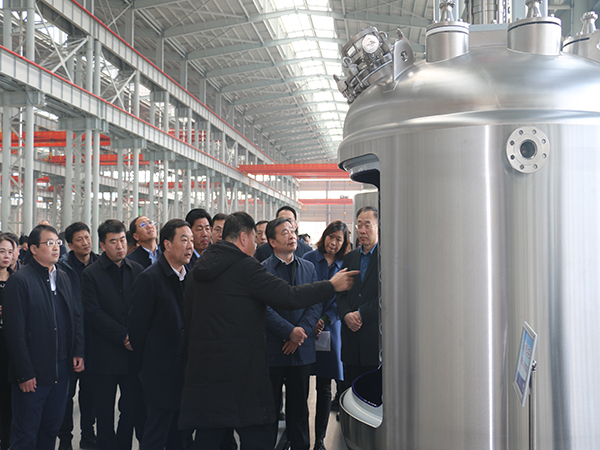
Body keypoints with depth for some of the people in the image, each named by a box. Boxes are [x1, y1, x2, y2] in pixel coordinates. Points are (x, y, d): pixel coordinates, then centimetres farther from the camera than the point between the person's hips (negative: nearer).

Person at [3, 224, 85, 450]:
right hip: (33, 373, -6)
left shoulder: (64, 278, 12)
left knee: (51, 428, 15)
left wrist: (78, 353, 6)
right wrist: (24, 373, -15)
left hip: (62, 368, 7)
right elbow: (14, 331, -14)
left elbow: (77, 317, 16)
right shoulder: (19, 281, -11)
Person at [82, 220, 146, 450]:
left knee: (134, 409, 5)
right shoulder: (91, 274, -3)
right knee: (105, 412, 7)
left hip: (133, 351, 3)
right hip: (105, 355, -3)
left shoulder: (137, 270, 8)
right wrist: (123, 336, -14)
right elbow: (93, 313, -10)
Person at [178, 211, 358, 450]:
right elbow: (290, 296, -13)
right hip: (242, 374, -7)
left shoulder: (197, 272, 11)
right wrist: (332, 285, -1)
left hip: (202, 371, 7)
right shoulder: (245, 267, -12)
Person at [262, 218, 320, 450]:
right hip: (272, 350, -4)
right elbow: (265, 308, -12)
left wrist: (301, 331, -10)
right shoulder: (262, 269, -5)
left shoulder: (308, 267, 10)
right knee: (269, 407, 6)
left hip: (302, 350, 4)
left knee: (299, 405, 13)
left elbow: (315, 303, 3)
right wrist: (290, 331, -18)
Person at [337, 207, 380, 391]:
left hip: (376, 339, -5)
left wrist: (361, 314, -13)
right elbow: (341, 294, 13)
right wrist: (346, 315, -7)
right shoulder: (349, 258, 16)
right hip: (352, 341, 5)